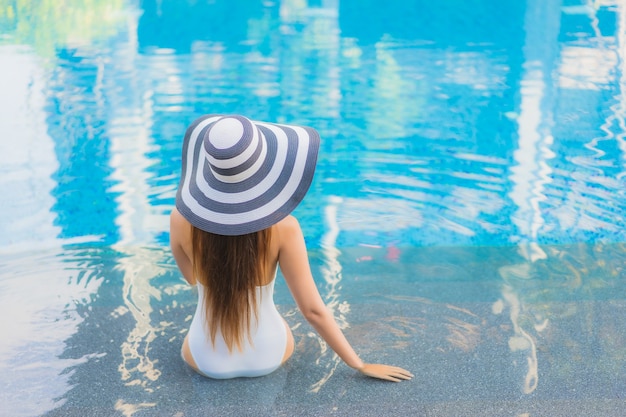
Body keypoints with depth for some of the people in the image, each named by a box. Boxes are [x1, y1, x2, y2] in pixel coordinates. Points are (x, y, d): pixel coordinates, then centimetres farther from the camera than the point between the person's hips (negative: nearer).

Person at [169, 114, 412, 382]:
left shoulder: (181, 219, -24)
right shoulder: (282, 227, -28)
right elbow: (312, 310, -20)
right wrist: (360, 365, -8)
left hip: (207, 359, 1)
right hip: (268, 355, -1)